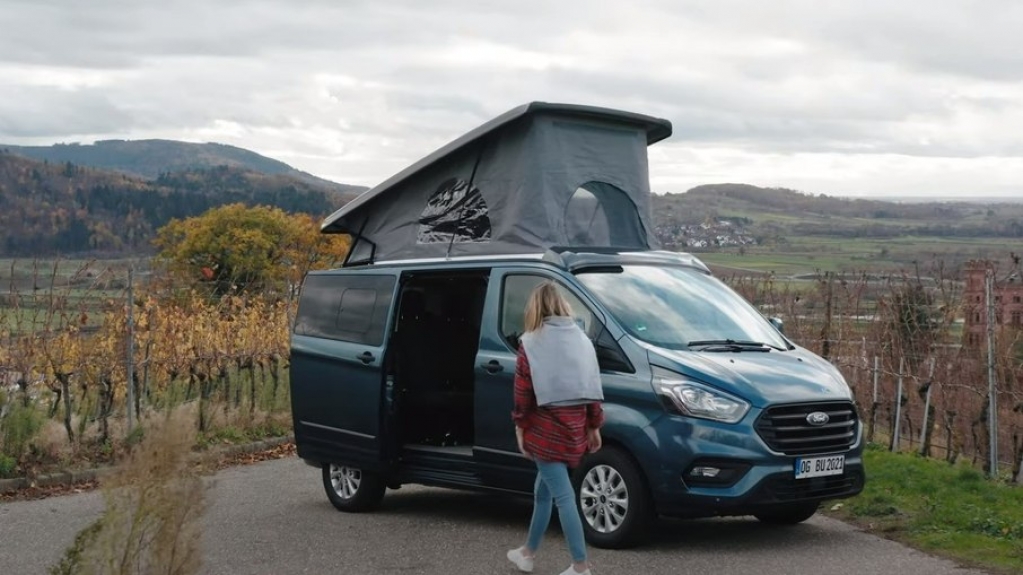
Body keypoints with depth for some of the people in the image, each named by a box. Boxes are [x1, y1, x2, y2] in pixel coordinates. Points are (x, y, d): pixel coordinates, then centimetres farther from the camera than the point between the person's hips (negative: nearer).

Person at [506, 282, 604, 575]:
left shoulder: (532, 342, -7)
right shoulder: (581, 339, 9)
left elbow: (523, 390, -8)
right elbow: (593, 386, 10)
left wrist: (520, 425, 1)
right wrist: (594, 426, 16)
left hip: (546, 427, -6)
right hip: (574, 426, 6)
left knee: (563, 497, -5)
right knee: (543, 490, 21)